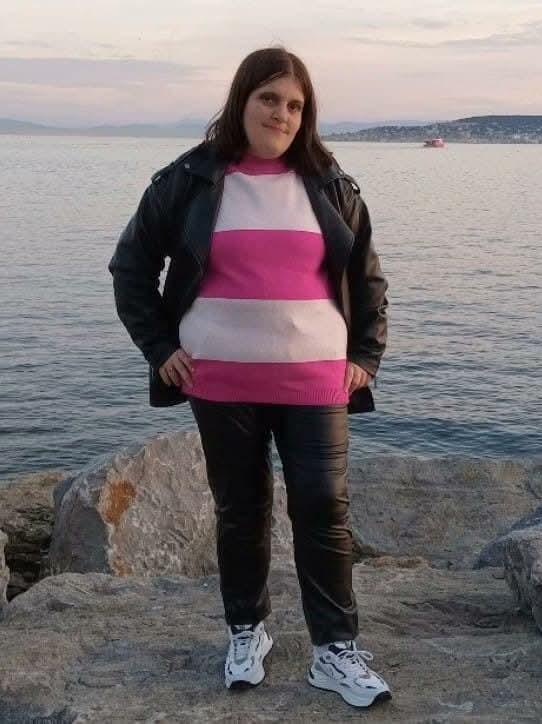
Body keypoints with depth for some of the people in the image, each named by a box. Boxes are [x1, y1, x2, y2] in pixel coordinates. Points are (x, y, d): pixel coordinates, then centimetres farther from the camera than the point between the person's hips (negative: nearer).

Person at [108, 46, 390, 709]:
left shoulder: (330, 185, 5)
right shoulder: (189, 180, 0)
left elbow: (368, 280, 14)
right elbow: (131, 267, 8)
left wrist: (365, 358, 7)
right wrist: (159, 347, 1)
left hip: (314, 380, 1)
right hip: (221, 382, 0)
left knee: (324, 509, -1)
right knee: (240, 509, 12)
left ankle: (335, 651, 12)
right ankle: (245, 632, 30)